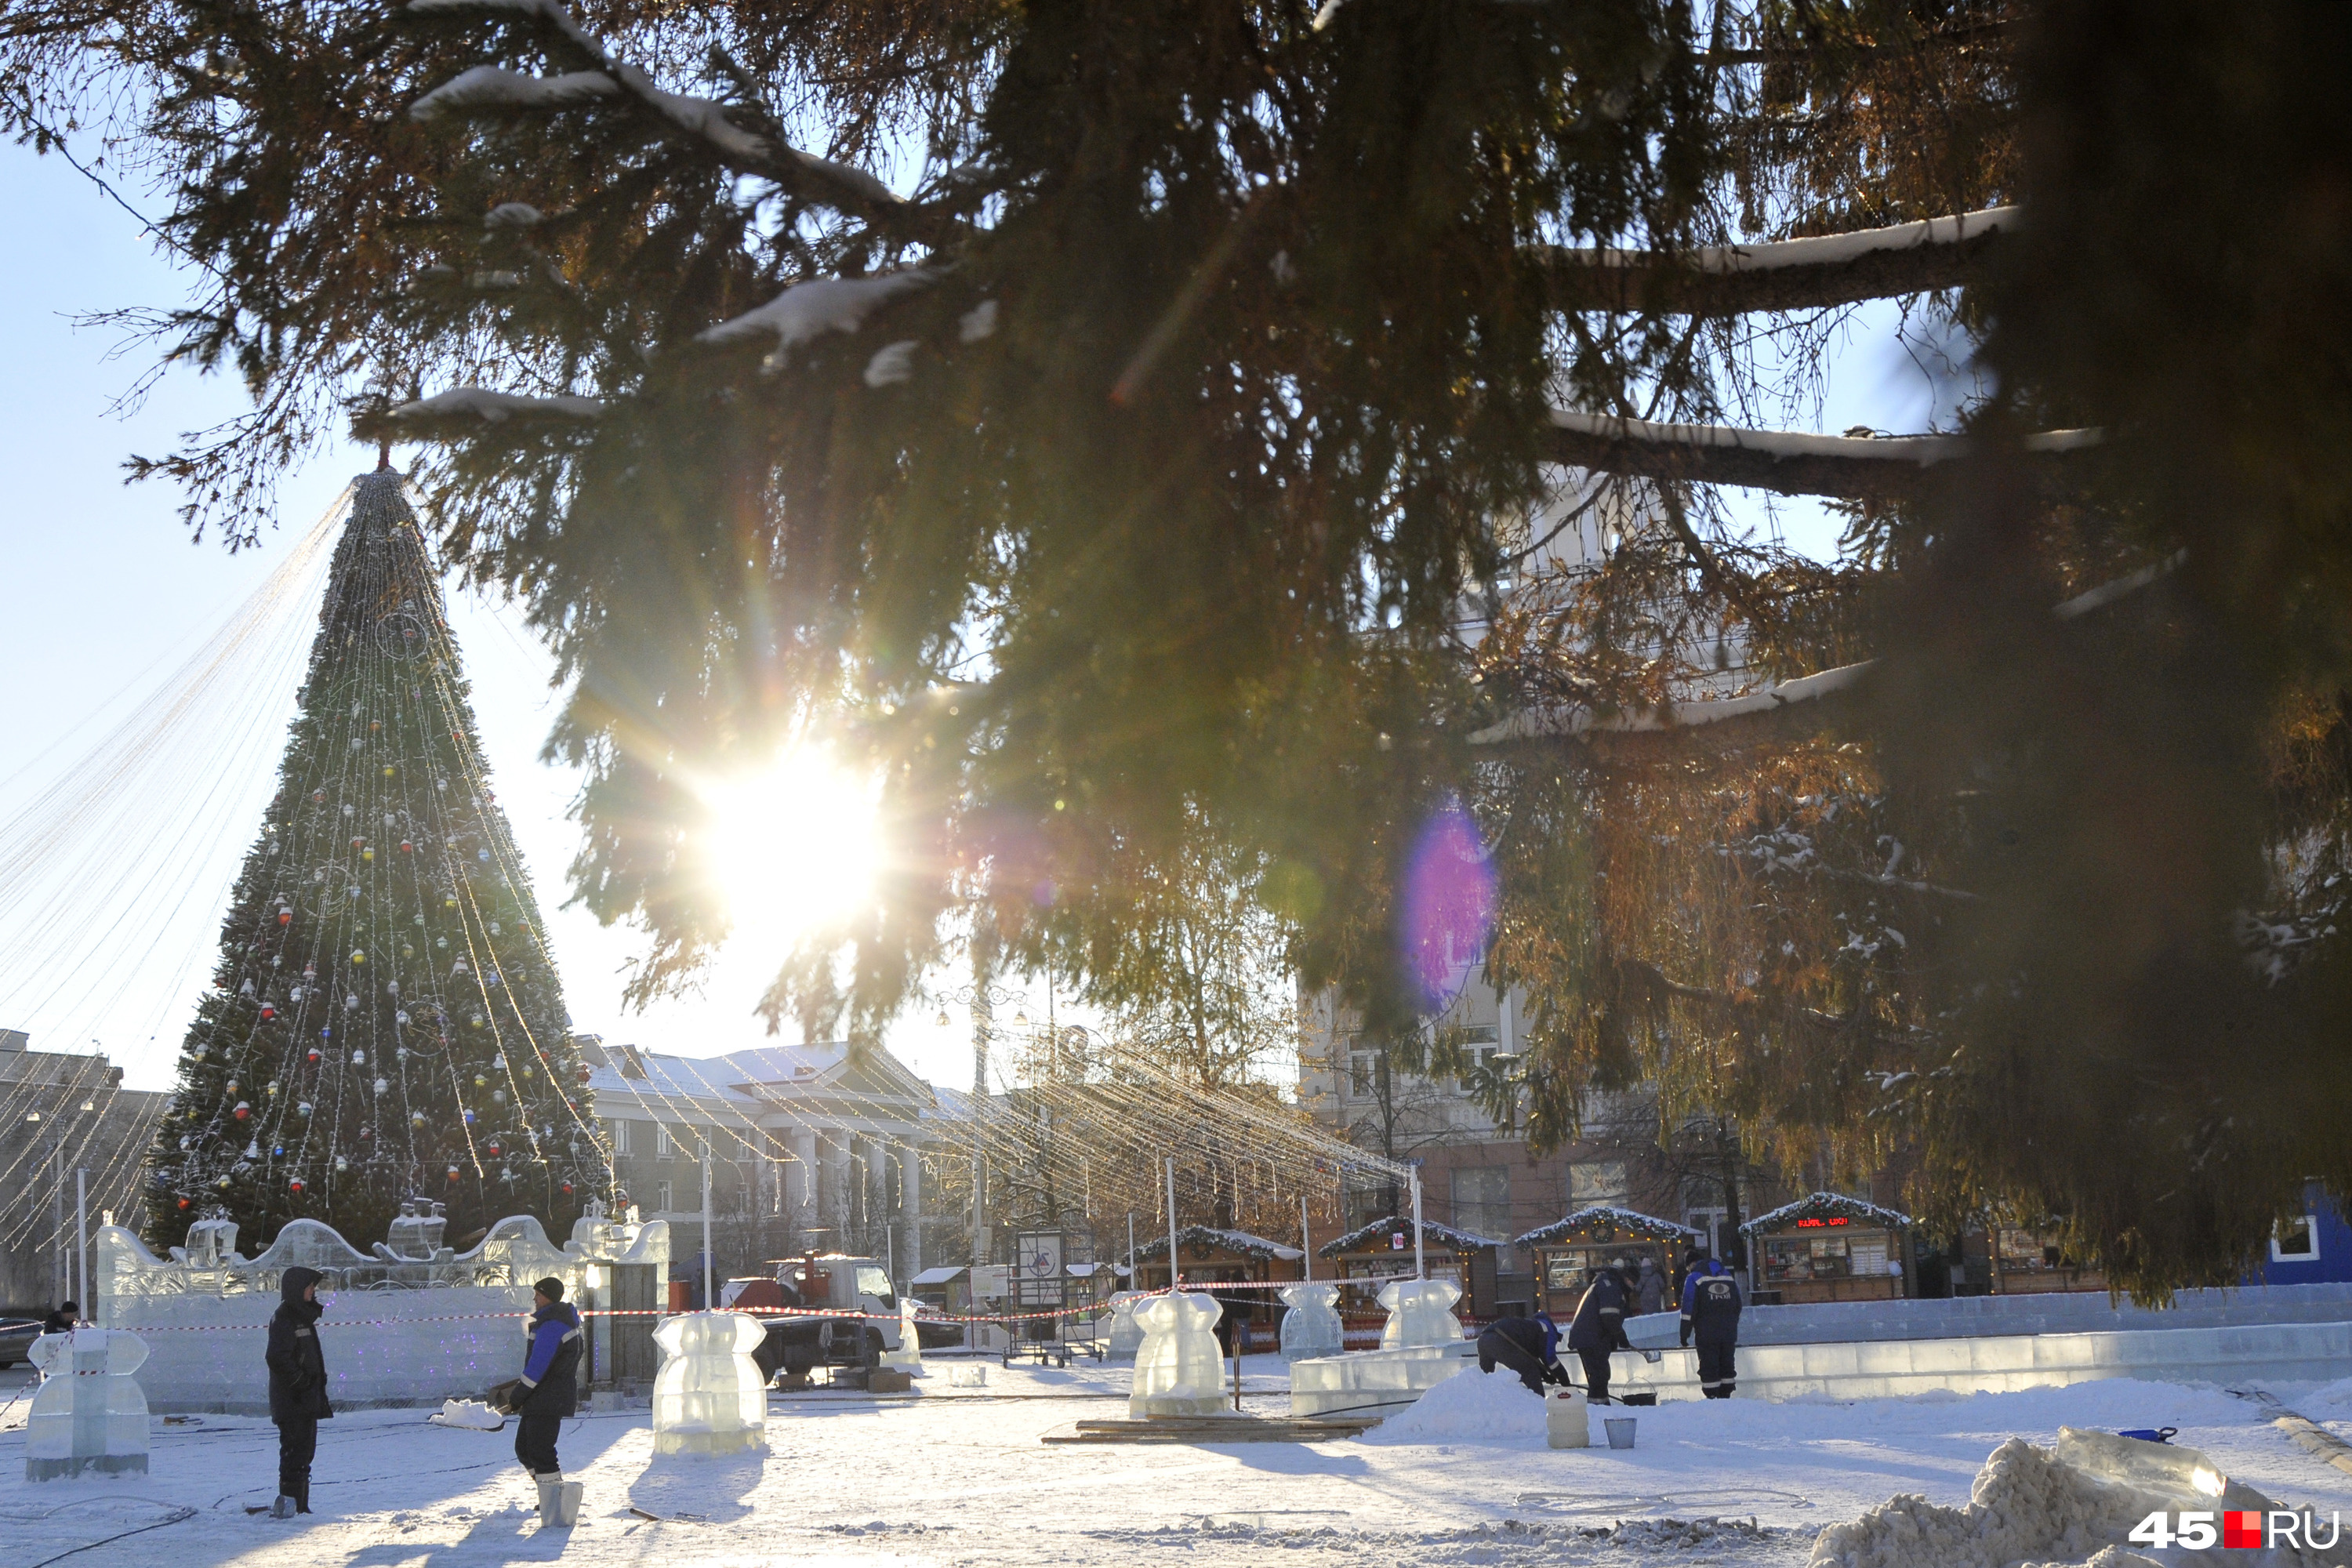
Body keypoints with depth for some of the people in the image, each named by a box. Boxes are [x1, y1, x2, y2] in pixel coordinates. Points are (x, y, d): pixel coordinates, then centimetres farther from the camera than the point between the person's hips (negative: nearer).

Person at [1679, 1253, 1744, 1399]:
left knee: (1709, 1366, -2)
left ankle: (1712, 1397, -6)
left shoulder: (1694, 1279, -4)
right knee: (1726, 1365, 14)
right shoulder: (1729, 1278, 12)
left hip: (1707, 1334, -5)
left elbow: (1689, 1310, -10)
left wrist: (1685, 1333, -6)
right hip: (1729, 1332, 5)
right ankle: (1726, 1396, 16)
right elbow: (1738, 1307, 17)